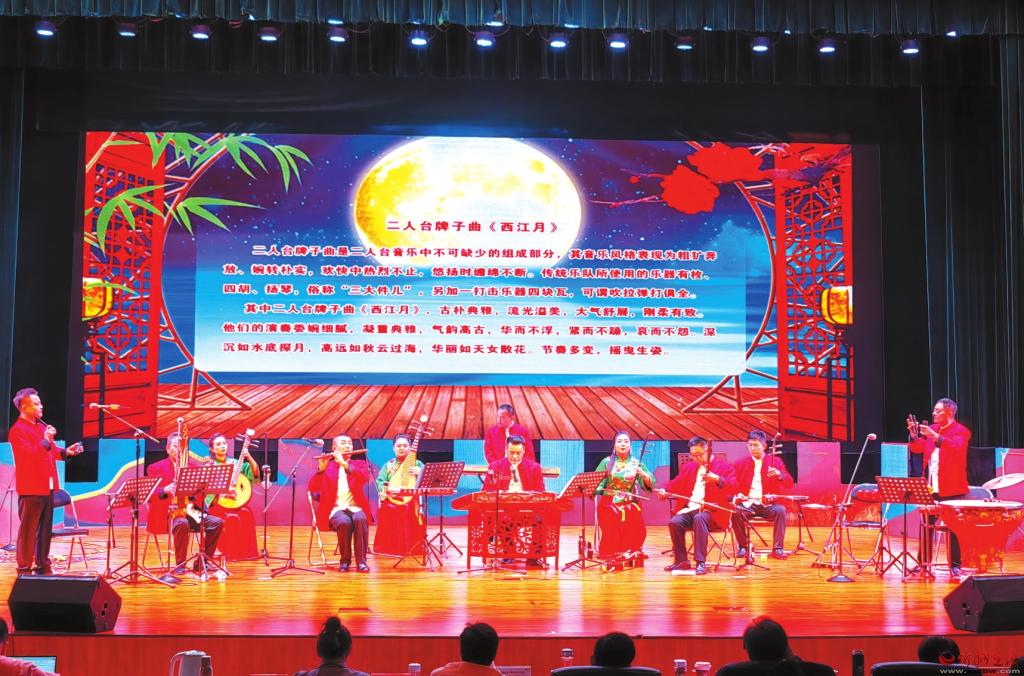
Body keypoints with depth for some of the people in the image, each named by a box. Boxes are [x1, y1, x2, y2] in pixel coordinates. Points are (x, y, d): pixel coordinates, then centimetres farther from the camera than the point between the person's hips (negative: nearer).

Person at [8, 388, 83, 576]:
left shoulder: (42, 426, 14)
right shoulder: (18, 430, -12)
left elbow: (51, 451, 21)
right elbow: (30, 455, -22)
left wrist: (66, 452, 4)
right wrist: (46, 440, -23)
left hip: (47, 487, 8)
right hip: (31, 489, -8)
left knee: (45, 529, 13)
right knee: (28, 530, -1)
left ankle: (43, 566, 22)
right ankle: (24, 569, 6)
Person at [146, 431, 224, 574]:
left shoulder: (194, 465, 18)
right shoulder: (156, 468, 10)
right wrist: (164, 490, -19)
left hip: (191, 510, 4)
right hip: (169, 512, -4)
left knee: (217, 523, -18)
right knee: (182, 523, -37)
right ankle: (180, 564, -22)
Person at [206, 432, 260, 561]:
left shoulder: (235, 462, 12)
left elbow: (256, 473, 5)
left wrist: (249, 458, -11)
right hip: (217, 503, -3)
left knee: (246, 513, -26)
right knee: (232, 518, -31)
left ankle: (247, 550, -18)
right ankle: (231, 552, -20)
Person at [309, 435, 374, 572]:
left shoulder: (360, 464, 15)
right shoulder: (326, 466, 11)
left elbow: (365, 478, -9)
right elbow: (313, 489, -2)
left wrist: (345, 464, -16)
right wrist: (321, 469, -17)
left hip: (356, 508, 1)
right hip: (336, 509, -1)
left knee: (360, 519, -34)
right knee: (344, 522, -35)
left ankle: (361, 561, -25)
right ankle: (345, 560, -14)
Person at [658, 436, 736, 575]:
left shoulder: (724, 466, 4)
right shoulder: (688, 467, 22)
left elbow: (732, 487, -10)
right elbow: (676, 484, 19)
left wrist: (717, 479, -28)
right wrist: (665, 491, -3)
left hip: (711, 510, -5)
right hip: (690, 509, 5)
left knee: (699, 518, -37)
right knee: (674, 522, -24)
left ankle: (701, 562, -35)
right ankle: (681, 561, -12)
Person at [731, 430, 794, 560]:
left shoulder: (775, 462, 9)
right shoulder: (741, 464, 11)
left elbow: (789, 485, 1)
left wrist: (779, 474, -20)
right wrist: (736, 495, -15)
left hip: (768, 504, 0)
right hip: (748, 503, 1)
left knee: (781, 510, -32)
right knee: (736, 512, -30)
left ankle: (778, 548, -24)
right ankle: (742, 547, -12)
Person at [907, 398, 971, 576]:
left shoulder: (960, 431, -6)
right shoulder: (931, 429, 13)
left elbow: (956, 448, -24)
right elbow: (917, 449, 11)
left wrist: (935, 437, -33)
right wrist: (914, 435, -7)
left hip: (951, 488, -6)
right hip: (930, 487, 6)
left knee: (953, 527, -1)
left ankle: (955, 565, 4)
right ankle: (923, 562, 16)